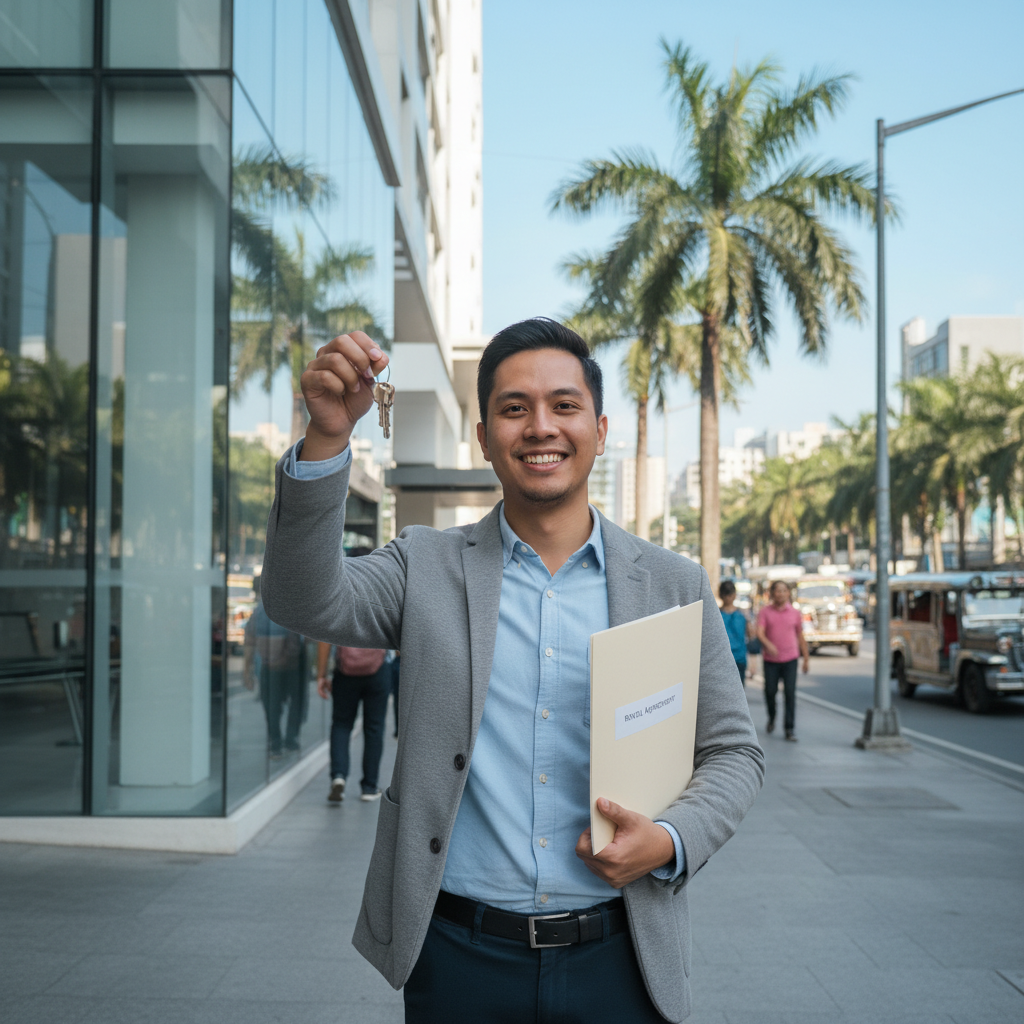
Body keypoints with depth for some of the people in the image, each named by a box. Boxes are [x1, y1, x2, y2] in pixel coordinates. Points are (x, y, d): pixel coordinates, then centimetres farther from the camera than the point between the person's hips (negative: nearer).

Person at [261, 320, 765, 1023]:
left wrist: (670, 842, -12)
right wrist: (328, 437, -27)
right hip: (457, 957, 0)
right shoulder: (427, 568, 2)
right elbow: (309, 600, -14)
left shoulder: (674, 587, 3)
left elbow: (734, 752, 7)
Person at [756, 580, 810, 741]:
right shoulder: (764, 612, 0)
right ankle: (771, 717, 34)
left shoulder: (794, 613, 6)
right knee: (770, 691, 4)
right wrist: (768, 645, -32)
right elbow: (760, 633, -12)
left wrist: (806, 659, 11)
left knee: (790, 693, -7)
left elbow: (800, 637, 11)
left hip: (790, 659, 0)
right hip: (770, 660, 0)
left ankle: (790, 729, -2)